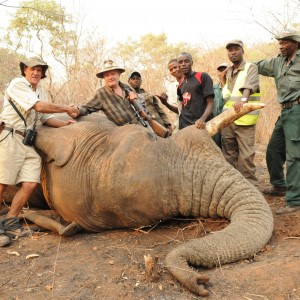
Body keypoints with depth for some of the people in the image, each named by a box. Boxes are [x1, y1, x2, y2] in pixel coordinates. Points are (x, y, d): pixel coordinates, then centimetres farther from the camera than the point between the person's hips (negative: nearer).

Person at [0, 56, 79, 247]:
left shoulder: (41, 91, 20)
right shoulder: (17, 84, -4)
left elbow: (45, 118, 23)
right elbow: (39, 106, -16)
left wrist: (64, 124, 8)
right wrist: (67, 108, -6)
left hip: (27, 141, 7)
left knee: (31, 183, -4)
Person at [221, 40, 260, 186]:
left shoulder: (251, 68, -2)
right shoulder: (228, 71, 18)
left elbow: (250, 86, -23)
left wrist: (243, 99, -43)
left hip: (244, 119, -6)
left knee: (246, 155, -10)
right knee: (229, 155, 10)